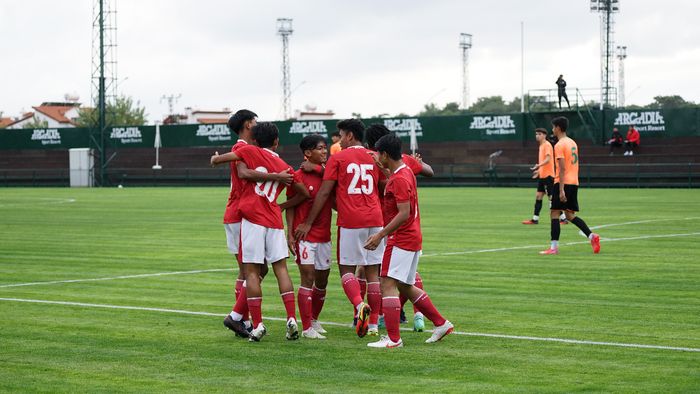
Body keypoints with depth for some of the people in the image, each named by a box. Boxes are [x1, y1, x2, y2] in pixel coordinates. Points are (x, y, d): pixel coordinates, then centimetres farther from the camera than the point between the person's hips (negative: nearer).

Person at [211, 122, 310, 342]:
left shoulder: (251, 152, 4)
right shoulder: (285, 168, 15)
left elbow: (217, 159, 3)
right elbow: (306, 194, 20)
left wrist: (215, 159, 26)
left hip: (253, 217, -3)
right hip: (274, 220, 3)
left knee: (252, 270, -1)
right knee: (280, 268, 8)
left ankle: (257, 325, -3)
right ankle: (292, 320, -1)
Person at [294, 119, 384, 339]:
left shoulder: (337, 159, -1)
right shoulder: (374, 158, 11)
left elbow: (324, 193, -2)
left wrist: (308, 223, 3)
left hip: (350, 222, -4)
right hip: (375, 221, 4)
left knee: (347, 269, 3)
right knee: (373, 271, 6)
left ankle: (360, 305, -24)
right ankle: (373, 324, 6)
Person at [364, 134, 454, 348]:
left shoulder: (399, 179, -18)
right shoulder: (406, 171, 11)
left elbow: (404, 214, -23)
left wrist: (380, 235, -22)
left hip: (402, 239, -10)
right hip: (412, 237, 10)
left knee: (388, 284, -10)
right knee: (405, 287, 17)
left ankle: (393, 338, -11)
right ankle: (441, 323, 22)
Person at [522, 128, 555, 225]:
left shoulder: (547, 145, -11)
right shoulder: (541, 145, 17)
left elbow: (548, 159, -24)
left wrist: (539, 165, -35)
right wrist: (539, 170, 25)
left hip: (548, 176, -10)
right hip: (542, 176, 10)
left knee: (551, 197, -8)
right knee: (538, 196, 8)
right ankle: (535, 219, 10)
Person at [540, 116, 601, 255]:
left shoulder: (559, 145, -12)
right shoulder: (573, 143, 16)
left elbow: (562, 169, -18)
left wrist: (561, 190, -21)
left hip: (563, 183, -8)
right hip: (574, 183, 8)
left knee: (555, 214, -3)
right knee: (570, 215, 14)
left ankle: (554, 247, -6)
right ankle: (592, 236, -1)